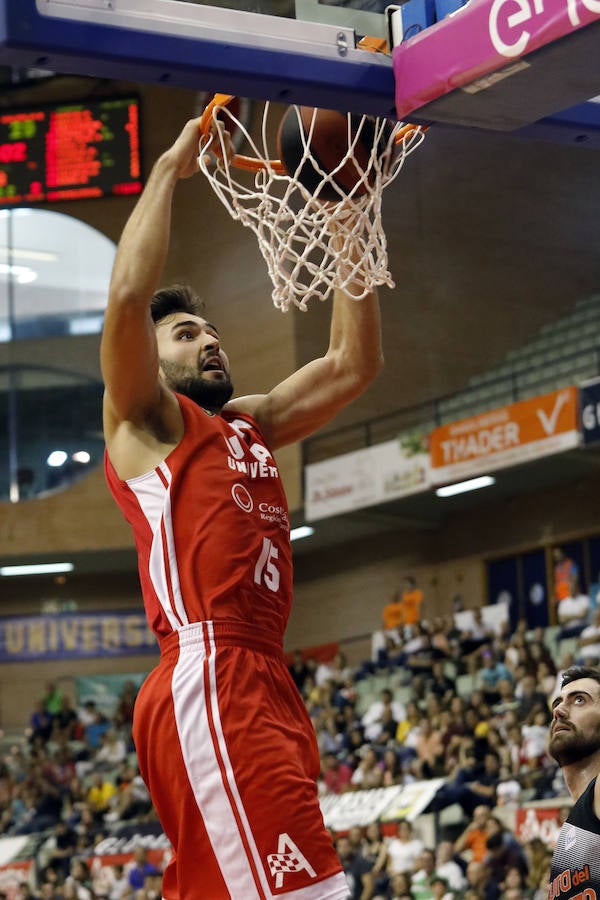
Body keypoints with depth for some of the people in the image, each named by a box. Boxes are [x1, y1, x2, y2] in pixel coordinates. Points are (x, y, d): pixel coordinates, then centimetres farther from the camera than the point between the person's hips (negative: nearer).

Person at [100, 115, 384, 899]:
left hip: (264, 682, 9)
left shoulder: (251, 423, 27)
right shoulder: (143, 420, 7)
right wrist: (170, 169, -2)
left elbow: (355, 363, 23)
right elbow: (128, 296, -11)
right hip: (208, 682, -9)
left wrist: (344, 223, 18)